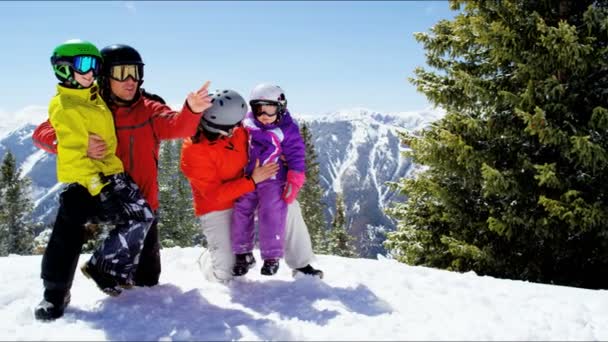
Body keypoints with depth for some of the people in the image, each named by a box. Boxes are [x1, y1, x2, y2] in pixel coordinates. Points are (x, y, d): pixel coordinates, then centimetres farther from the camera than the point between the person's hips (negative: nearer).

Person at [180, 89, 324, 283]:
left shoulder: (238, 130, -12)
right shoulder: (193, 152, -28)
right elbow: (215, 194, -28)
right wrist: (253, 180, -30)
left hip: (245, 198, 5)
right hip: (217, 211, -5)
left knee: (288, 206, -13)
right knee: (226, 273, -12)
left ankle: (301, 264, 0)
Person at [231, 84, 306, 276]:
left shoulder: (287, 130, -8)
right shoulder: (247, 125, 2)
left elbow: (296, 156, -6)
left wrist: (294, 182, -9)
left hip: (273, 181, -4)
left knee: (271, 216, -9)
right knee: (241, 212, 2)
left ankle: (272, 256, 7)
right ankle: (243, 253, 18)